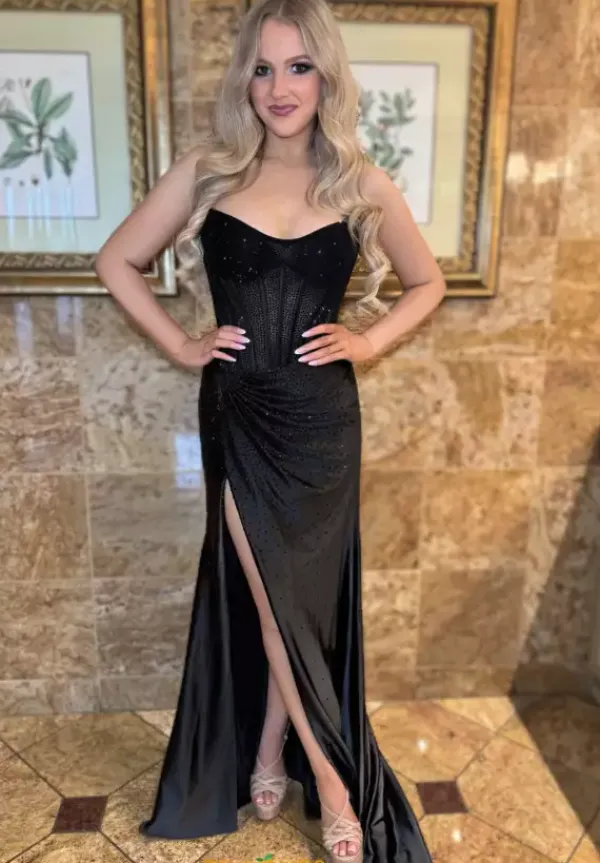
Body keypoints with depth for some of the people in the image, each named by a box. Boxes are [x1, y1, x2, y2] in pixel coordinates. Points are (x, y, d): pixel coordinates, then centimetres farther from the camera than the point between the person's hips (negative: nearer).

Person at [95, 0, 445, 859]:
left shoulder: (361, 184, 1)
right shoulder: (206, 173, 1)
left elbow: (427, 283, 13)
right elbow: (116, 261, 9)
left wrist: (366, 341, -1)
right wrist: (180, 344, 0)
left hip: (320, 416, 1)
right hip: (237, 411, 0)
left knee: (305, 592, 11)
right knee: (270, 593, 7)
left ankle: (271, 752, 38)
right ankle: (328, 776, 30)